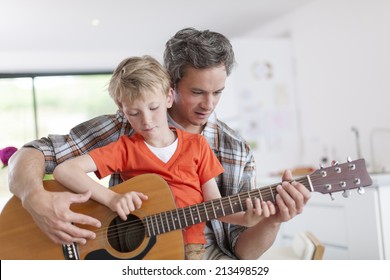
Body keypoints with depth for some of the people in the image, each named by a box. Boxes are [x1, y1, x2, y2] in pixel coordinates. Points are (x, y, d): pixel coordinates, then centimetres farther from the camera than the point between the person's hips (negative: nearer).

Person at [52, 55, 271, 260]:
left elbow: (214, 204, 6)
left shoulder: (196, 144, 7)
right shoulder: (126, 149, 0)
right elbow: (64, 171, -10)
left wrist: (245, 218, -15)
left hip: (190, 251, 1)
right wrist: (112, 198, -23)